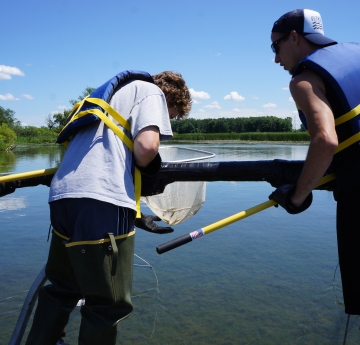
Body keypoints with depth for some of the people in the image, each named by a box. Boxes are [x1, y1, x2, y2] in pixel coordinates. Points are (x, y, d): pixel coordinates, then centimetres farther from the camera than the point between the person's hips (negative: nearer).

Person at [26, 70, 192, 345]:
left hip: (62, 196, 9)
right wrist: (146, 168, 11)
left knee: (62, 288, 22)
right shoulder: (151, 91, 9)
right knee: (108, 302, 5)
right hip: (101, 199, -8)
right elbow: (146, 145, -11)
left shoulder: (114, 93, 34)